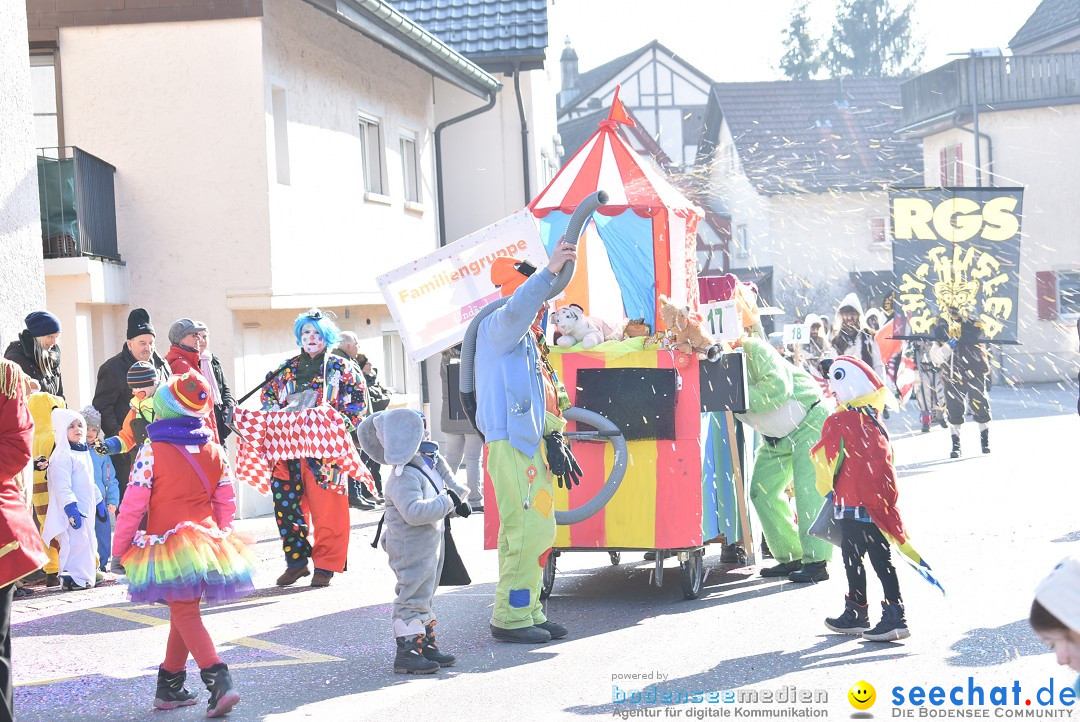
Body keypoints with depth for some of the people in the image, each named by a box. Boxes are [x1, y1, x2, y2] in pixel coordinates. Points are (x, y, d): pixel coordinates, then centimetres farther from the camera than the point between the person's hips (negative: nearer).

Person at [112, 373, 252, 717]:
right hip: (206, 540, 5)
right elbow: (226, 503, 11)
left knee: (185, 614, -5)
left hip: (167, 543, -5)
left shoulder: (152, 451, -10)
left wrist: (120, 547, 1)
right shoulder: (214, 452, 6)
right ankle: (169, 685, 28)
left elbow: (133, 504, -10)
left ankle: (219, 681, -21)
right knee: (184, 613, 17)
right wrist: (219, 539, 24)